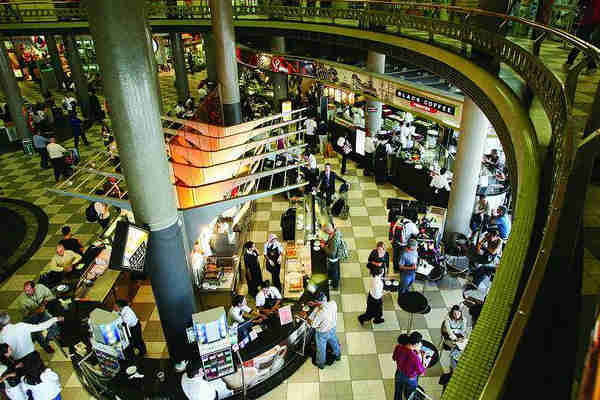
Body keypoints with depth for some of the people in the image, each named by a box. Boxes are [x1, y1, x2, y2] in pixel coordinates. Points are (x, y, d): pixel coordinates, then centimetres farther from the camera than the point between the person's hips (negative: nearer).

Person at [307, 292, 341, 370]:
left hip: (322, 333, -5)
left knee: (321, 348, 22)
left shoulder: (320, 313, -41)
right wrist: (315, 304, -2)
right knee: (334, 342, 33)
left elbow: (313, 324, -25)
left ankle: (321, 363, 47)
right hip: (332, 328, 5)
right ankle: (338, 355, 60)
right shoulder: (333, 303, -26)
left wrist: (309, 321, -7)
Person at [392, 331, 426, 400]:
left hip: (399, 375, 4)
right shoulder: (415, 358, -39)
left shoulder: (398, 347, -24)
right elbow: (421, 372, -22)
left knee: (398, 393, 31)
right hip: (410, 379, -4)